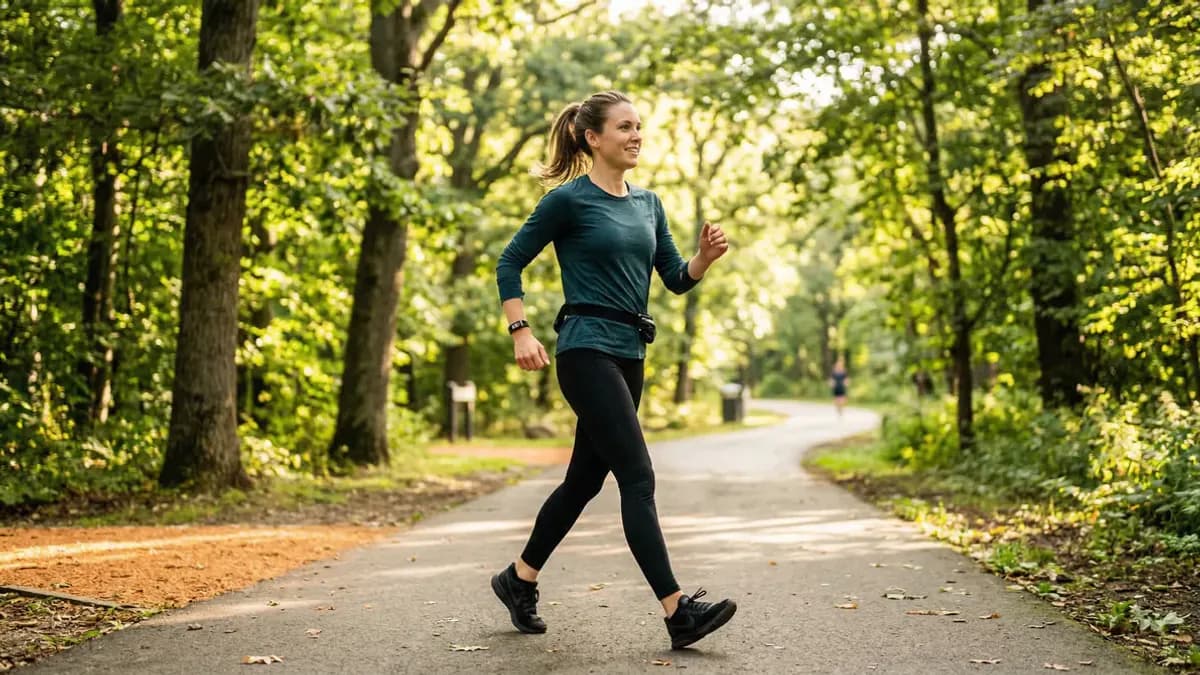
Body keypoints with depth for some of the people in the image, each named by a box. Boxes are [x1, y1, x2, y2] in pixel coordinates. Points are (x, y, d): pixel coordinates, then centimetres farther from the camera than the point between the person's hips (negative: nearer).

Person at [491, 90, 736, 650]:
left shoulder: (647, 203, 14)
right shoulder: (569, 199, -6)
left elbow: (675, 278, 12)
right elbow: (510, 264, -3)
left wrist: (706, 257, -9)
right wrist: (521, 332, -13)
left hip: (629, 357, 8)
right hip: (587, 351, -8)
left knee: (586, 478, 13)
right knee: (638, 477, -12)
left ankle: (519, 579, 29)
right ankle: (677, 611, -11)